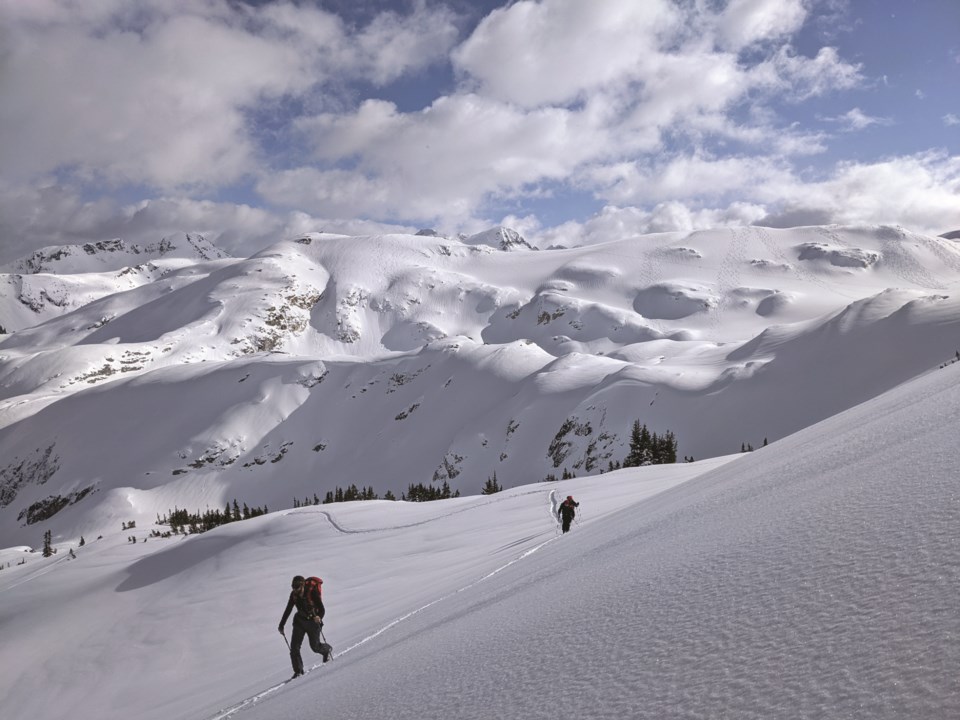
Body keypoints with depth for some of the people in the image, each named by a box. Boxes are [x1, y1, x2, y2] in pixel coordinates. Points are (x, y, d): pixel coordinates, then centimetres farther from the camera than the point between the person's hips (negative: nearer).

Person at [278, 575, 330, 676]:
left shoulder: (312, 592, -23)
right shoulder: (294, 594, -8)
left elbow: (322, 609, -23)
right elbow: (288, 610, 5)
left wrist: (319, 617, -45)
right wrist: (281, 625, 8)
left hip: (313, 621, -4)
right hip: (299, 621, 4)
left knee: (315, 647, 0)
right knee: (294, 647, -8)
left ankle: (326, 649, 34)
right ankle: (298, 671, 3)